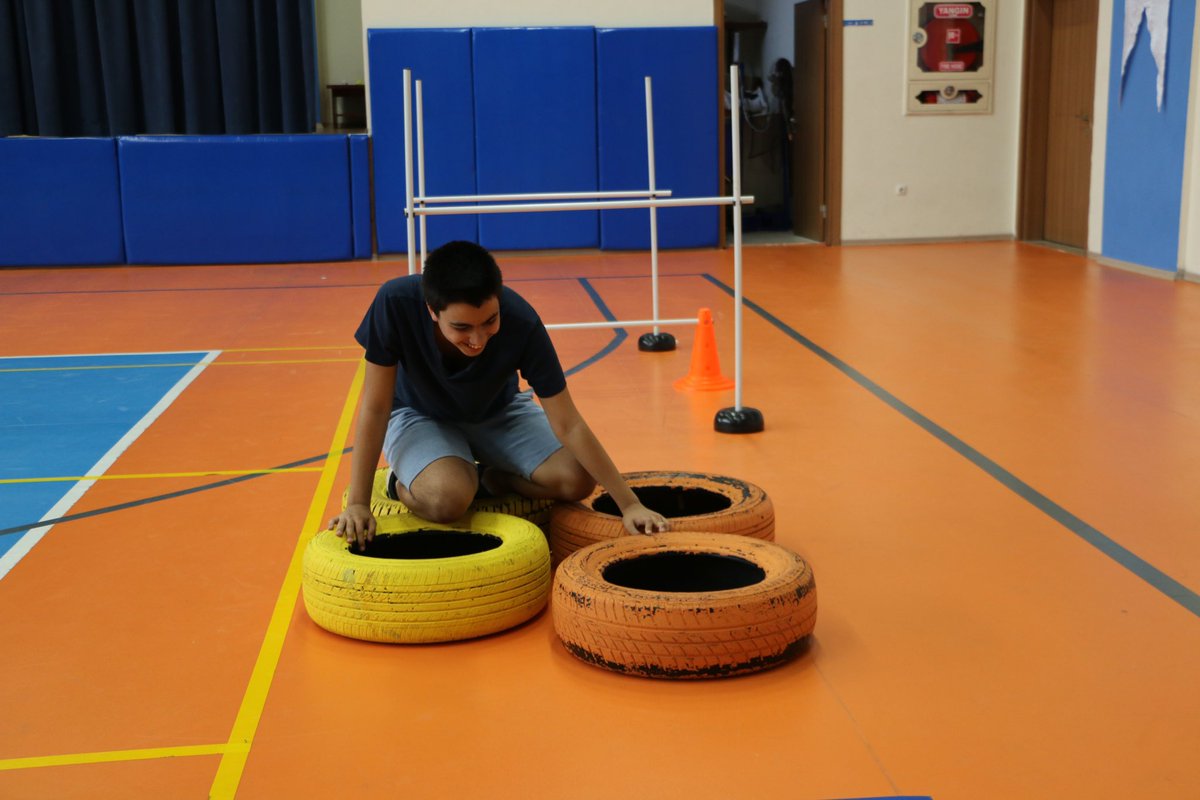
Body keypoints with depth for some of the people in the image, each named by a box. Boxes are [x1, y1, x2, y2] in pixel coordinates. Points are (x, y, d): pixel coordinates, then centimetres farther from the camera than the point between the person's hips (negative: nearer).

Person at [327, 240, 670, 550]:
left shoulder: (521, 322, -34)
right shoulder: (395, 303, -36)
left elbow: (568, 425, -26)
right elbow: (375, 408, -25)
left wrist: (629, 504, -28)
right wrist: (358, 504, -26)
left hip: (498, 412, 2)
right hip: (419, 414, -2)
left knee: (576, 480, -20)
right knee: (449, 496, -33)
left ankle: (493, 477, 9)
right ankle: (405, 485, 3)